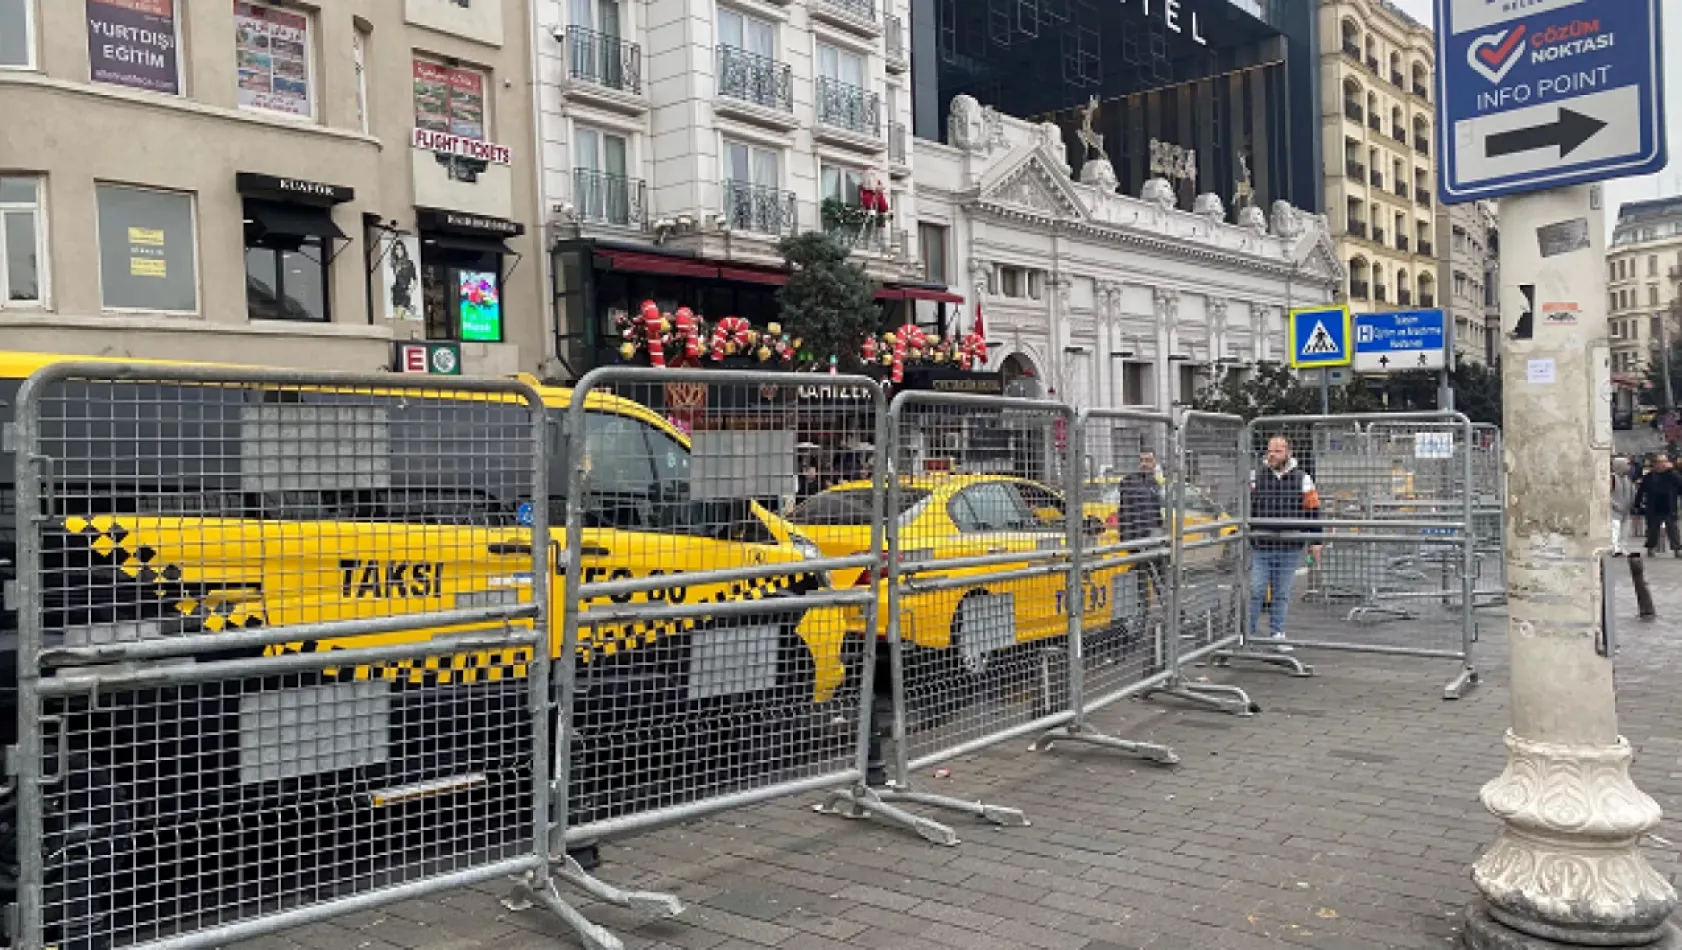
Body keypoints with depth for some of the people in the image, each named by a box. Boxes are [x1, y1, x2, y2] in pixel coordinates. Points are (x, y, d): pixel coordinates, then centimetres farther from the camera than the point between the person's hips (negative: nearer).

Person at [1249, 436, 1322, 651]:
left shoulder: (1302, 479, 5)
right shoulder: (1255, 477, 4)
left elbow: (1312, 511, 8)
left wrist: (1315, 542, 5)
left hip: (1290, 549, 1)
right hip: (1260, 548, -1)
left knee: (1282, 595, 9)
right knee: (1255, 592, -2)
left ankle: (1277, 635, 19)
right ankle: (1248, 633, 8)